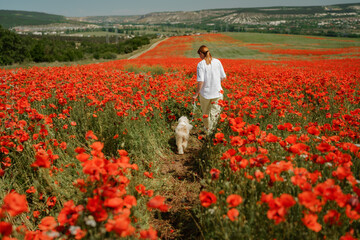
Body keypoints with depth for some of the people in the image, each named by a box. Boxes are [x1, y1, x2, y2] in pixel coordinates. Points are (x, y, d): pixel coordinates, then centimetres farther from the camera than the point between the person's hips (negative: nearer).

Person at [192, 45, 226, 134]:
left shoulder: (201, 64, -13)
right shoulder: (217, 62, -2)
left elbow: (200, 81, -20)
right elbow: (223, 77, 5)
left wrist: (196, 94, -10)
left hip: (205, 93, -1)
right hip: (217, 92, 2)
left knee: (206, 113, 19)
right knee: (215, 113, 11)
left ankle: (207, 131, 35)